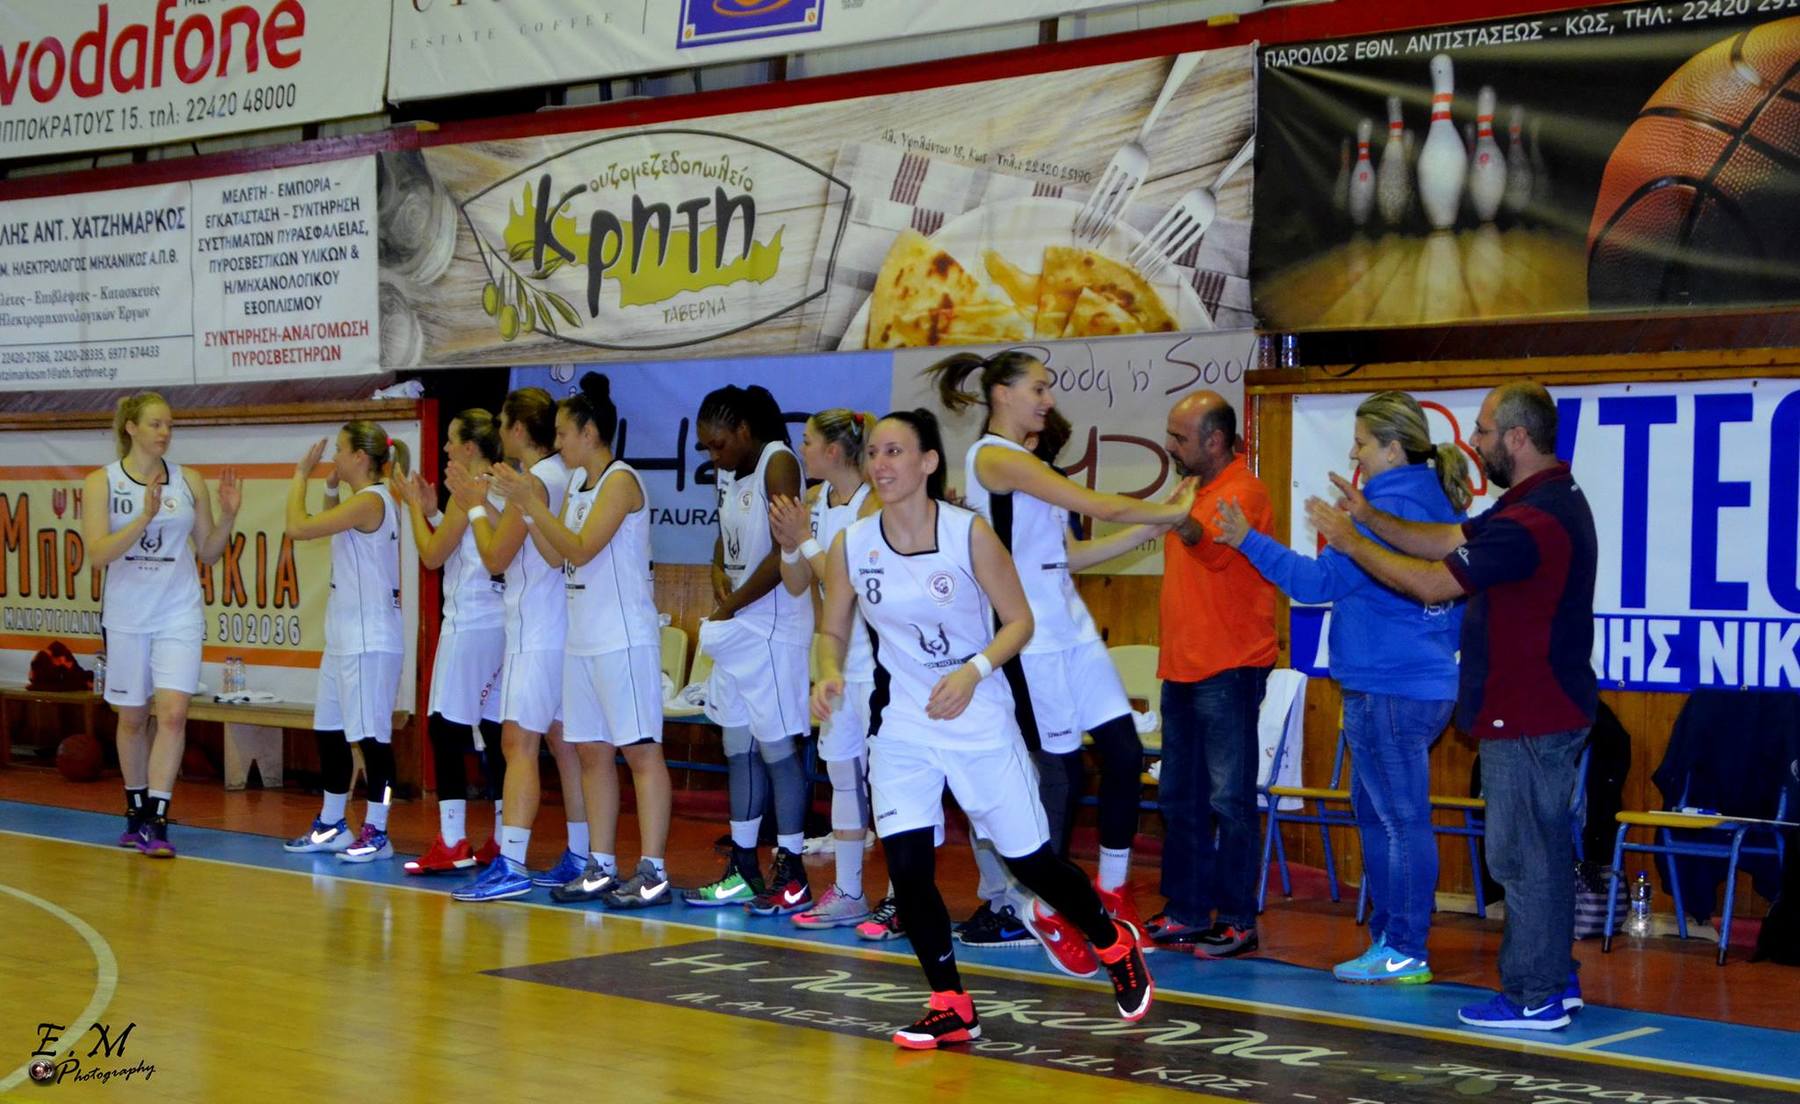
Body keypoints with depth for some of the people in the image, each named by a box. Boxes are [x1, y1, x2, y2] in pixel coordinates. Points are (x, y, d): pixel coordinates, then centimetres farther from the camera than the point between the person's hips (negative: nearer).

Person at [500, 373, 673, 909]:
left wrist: (530, 502, -17)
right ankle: (601, 868, 16)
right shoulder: (578, 482, 15)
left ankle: (653, 872, -6)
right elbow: (556, 554, 11)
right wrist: (506, 503, 7)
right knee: (592, 752, 10)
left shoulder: (621, 480, -10)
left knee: (641, 750, -7)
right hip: (583, 638, 9)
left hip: (624, 639, -9)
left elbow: (580, 548, -19)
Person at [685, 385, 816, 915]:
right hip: (736, 632, 9)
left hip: (773, 629, -9)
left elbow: (784, 554, -19)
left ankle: (792, 877, -1)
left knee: (778, 748, -6)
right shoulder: (729, 475, 14)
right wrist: (719, 577, 2)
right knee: (739, 749, 11)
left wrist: (731, 606, -11)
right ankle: (743, 870, 19)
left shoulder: (778, 464, -12)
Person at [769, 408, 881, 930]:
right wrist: (789, 544, -9)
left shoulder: (871, 504, -15)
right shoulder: (814, 501, 7)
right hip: (842, 661, 8)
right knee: (842, 772, 12)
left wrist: (806, 540, -18)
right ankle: (847, 894, 20)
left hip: (879, 661, -8)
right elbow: (797, 585, 9)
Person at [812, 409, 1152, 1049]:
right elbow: (834, 631, 7)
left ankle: (1112, 944, 32)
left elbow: (1019, 621, -7)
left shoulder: (969, 534, -14)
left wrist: (973, 671, -23)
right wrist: (829, 675, -15)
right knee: (906, 868, -9)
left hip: (979, 719, -3)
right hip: (901, 725, 3)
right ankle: (950, 1008, 7)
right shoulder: (851, 546, -5)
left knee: (1029, 859, 4)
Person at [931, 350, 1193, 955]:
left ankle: (1113, 887, 17)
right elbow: (1094, 503, -15)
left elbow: (1071, 554, 14)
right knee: (1062, 769, -3)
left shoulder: (1019, 461, 17)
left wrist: (1156, 525, 10)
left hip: (1070, 627, 9)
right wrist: (1172, 512, -4)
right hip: (1029, 637, -9)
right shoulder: (996, 457, -11)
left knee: (1124, 751, 5)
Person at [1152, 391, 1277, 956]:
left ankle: (1237, 920, 0)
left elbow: (1215, 546, -32)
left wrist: (1184, 524, -51)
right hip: (1183, 669, 10)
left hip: (1228, 671, -10)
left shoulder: (1242, 493, -13)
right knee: (1180, 798, 13)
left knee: (1229, 800, -6)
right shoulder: (1196, 491, 17)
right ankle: (1185, 912, 20)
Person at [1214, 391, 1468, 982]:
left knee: (1402, 819, -6)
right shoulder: (1438, 508, 14)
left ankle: (1404, 952, -1)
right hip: (1425, 684, 10)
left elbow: (1321, 580, -16)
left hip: (1388, 692, -10)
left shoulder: (1388, 510, -16)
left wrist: (1249, 540, -10)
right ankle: (1390, 938, 23)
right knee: (1375, 813, 17)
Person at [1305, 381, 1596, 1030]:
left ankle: (1534, 997, 1)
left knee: (1522, 853, -4)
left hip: (1527, 719, -11)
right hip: (1546, 709, 11)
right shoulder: (1550, 498, 13)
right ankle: (1555, 978, 25)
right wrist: (1373, 520, 7)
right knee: (1543, 848, 17)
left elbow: (1432, 583, -19)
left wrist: (1350, 541, -9)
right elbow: (1447, 542, 14)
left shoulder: (1532, 521, -23)